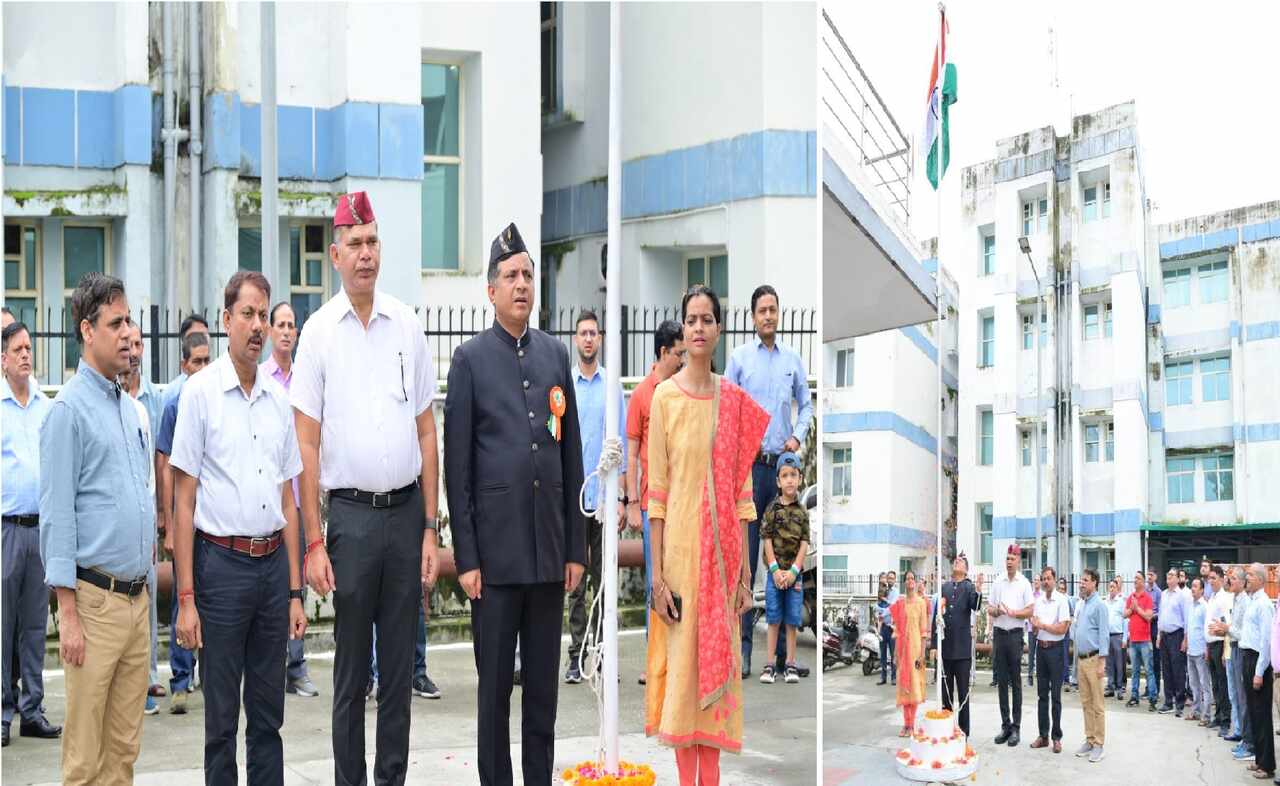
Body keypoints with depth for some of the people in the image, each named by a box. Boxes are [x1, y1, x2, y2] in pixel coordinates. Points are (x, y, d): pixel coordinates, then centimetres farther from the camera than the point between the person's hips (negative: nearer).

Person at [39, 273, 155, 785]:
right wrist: (68, 614, -16)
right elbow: (56, 514, -12)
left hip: (136, 597, 7)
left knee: (125, 744, 11)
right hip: (95, 599, -7)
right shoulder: (70, 409, -8)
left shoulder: (130, 408, 15)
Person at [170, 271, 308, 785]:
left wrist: (295, 590, 12)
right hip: (222, 564, -5)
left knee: (268, 714, 11)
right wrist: (186, 598, -10)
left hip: (273, 564, 5)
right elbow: (183, 502, -5)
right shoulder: (200, 393, -4)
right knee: (221, 718, 2)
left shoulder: (278, 398, 11)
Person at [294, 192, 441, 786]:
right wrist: (313, 542, -8)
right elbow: (306, 445, -2)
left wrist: (430, 529, 4)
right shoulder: (319, 331, -1)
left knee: (400, 666, 9)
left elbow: (427, 434, 9)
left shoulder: (407, 326, 6)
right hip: (350, 515, -2)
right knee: (350, 670, 5)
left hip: (407, 511, 3)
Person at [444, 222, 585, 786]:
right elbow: (456, 465, -3)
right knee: (494, 684, 4)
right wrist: (465, 557, -8)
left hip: (551, 551, 3)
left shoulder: (557, 354, 10)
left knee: (544, 684, 10)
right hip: (496, 549, -3)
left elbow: (572, 456, 11)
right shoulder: (470, 358, -1)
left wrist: (577, 548, 8)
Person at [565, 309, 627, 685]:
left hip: (604, 497, 1)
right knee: (575, 581, 2)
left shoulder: (613, 387, 5)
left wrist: (621, 497, 0)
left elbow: (622, 444, 6)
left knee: (604, 579, 5)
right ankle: (576, 656, 7)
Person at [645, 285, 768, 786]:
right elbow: (656, 491, -6)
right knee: (681, 661, 2)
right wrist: (656, 573, -10)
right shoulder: (665, 397, -4)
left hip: (721, 549, 3)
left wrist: (744, 570, 4)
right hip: (678, 544, -3)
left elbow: (742, 489, 7)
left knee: (717, 661, 8)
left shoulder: (734, 400, 6)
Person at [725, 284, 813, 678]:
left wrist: (798, 436, 0)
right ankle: (742, 644, 0)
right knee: (745, 555, -4)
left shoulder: (793, 360, 9)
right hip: (750, 465, -3)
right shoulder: (739, 358, 1)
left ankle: (782, 644, 12)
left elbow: (806, 404, 16)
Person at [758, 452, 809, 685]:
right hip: (775, 572, -1)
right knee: (773, 619, 1)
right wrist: (775, 570, -12)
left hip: (794, 572, 1)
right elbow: (767, 541, -3)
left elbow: (804, 543, -1)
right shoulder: (772, 509, 0)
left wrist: (793, 571, -11)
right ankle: (770, 665, 3)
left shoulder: (802, 512, 3)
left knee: (792, 621, 4)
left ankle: (791, 664, 10)